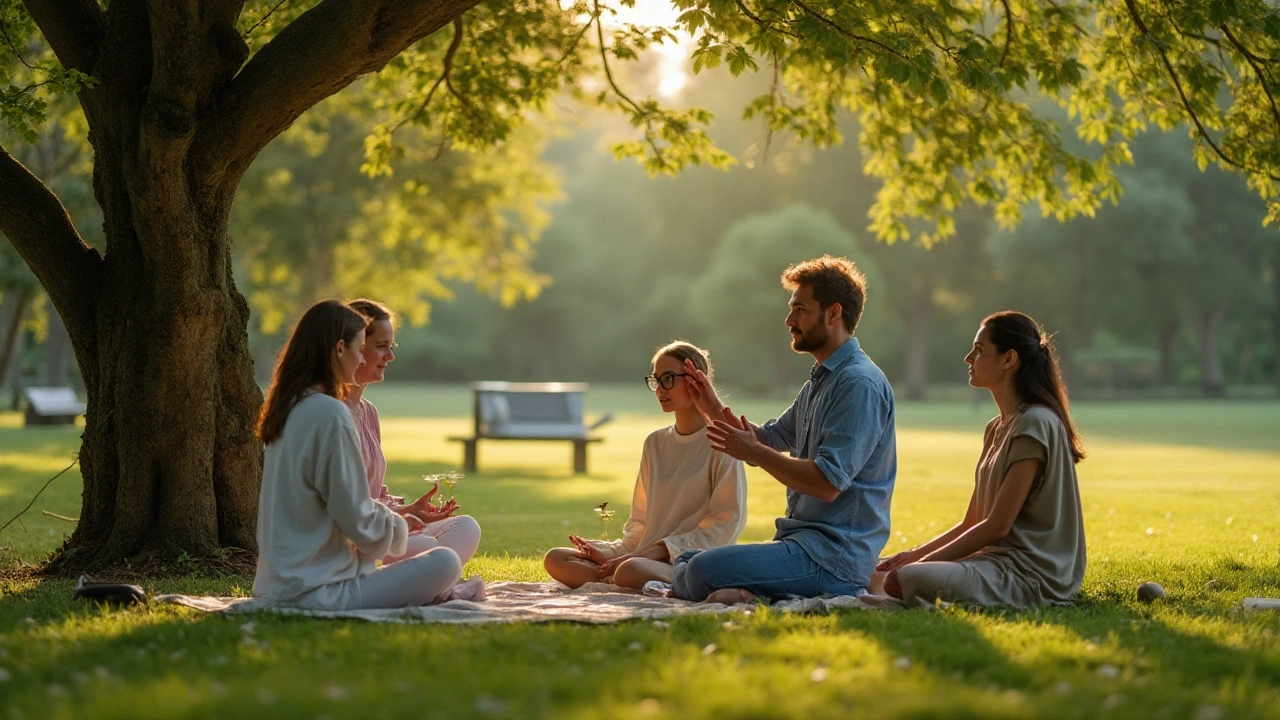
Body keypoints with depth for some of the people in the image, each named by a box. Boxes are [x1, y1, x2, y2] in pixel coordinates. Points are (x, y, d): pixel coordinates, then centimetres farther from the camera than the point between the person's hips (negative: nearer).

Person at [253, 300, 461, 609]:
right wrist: (400, 526, 4)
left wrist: (396, 518, 15)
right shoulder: (330, 414, -17)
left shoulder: (289, 408, 10)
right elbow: (357, 521, -16)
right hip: (317, 592, -10)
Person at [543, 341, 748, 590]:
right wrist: (611, 552, -1)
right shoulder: (655, 443, 17)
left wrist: (658, 551, -16)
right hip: (650, 560, 8)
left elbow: (725, 524, -9)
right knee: (556, 559, -9)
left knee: (631, 571, -38)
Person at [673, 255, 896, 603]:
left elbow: (828, 483, -23)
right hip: (802, 540, 11)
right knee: (683, 562, 8)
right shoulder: (820, 381, 18)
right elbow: (771, 438, 28)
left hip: (833, 555, -11)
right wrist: (714, 410, 14)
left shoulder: (859, 384, -15)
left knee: (702, 571, -27)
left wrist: (753, 452, -14)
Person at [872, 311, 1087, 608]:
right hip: (998, 558, 10)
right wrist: (915, 555, 3)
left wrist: (922, 562, -14)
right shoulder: (996, 429, 18)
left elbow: (998, 526, -17)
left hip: (1032, 574, -10)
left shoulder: (1035, 424, -13)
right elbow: (971, 522, 17)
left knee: (907, 580, -33)